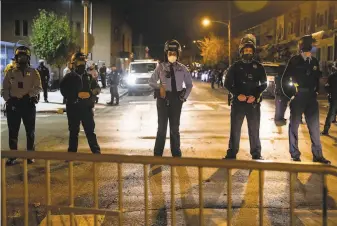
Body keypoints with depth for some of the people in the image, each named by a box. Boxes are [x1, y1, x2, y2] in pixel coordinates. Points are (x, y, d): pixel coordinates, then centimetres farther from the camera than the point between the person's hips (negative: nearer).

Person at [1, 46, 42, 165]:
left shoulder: (33, 72, 3)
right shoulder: (10, 72, 8)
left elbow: (38, 88, -4)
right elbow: (5, 89, 9)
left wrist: (29, 95, -19)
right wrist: (8, 99, -7)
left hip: (28, 104, -1)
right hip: (13, 104, 1)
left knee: (30, 131, 6)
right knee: (13, 131, 3)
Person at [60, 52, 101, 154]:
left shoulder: (89, 76, 11)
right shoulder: (69, 77, 0)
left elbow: (98, 88, 11)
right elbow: (64, 91, -11)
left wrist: (91, 93, -10)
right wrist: (77, 95, -21)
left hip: (87, 107, 2)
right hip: (73, 108, -2)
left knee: (90, 130, 5)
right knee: (73, 131, 6)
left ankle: (96, 151, 8)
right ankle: (72, 152, 14)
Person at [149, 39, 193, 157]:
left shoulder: (182, 68, 4)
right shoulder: (160, 67, 0)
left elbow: (189, 84, 12)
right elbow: (151, 81, 6)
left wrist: (184, 96, 0)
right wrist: (159, 87, -11)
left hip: (176, 99, 1)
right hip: (163, 99, -1)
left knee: (175, 127, 11)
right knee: (162, 126, 5)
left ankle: (176, 154, 20)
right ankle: (158, 154, 11)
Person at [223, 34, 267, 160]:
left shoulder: (258, 67, 4)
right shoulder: (235, 66, 4)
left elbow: (264, 84, 6)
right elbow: (227, 83, 3)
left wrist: (255, 96, -11)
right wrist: (237, 94, -13)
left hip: (253, 103, 0)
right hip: (238, 102, 0)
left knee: (254, 130, 4)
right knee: (235, 129, 2)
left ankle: (256, 154, 13)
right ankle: (232, 153, 9)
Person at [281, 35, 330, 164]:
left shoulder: (314, 62, 10)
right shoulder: (294, 60, -2)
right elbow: (285, 79, -3)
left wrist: (316, 92, 8)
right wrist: (290, 95, -6)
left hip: (311, 98, 4)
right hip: (297, 97, -4)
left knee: (314, 127, 4)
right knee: (294, 126, 3)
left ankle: (317, 155, 9)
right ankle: (295, 155, 11)